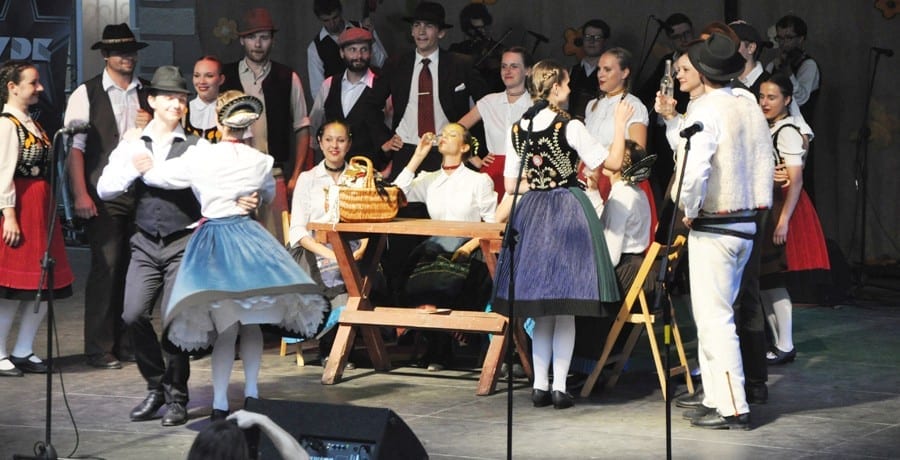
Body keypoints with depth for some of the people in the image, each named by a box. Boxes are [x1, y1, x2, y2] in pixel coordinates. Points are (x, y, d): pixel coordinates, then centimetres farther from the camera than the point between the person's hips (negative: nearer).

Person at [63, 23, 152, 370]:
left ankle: (129, 343, 16)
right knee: (106, 268, -6)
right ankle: (99, 349, 2)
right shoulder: (86, 94, 0)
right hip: (105, 197, -4)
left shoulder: (148, 94, 13)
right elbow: (74, 147, -5)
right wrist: (81, 195, -13)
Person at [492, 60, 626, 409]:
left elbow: (510, 186, 8)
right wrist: (620, 123, 2)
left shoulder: (517, 129, 4)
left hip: (531, 213, 5)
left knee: (541, 309, 10)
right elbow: (613, 162, -8)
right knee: (566, 308, -1)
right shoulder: (571, 127, -11)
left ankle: (540, 385, 8)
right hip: (569, 212, -5)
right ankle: (559, 387, -2)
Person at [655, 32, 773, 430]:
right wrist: (671, 119, 18)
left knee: (713, 319, -4)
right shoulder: (748, 107, 11)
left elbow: (695, 168, -30)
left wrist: (688, 212, -15)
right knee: (714, 315, 17)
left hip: (713, 228, -9)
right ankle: (716, 398, 22)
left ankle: (732, 408, -2)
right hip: (745, 224, 9)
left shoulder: (705, 110, -16)